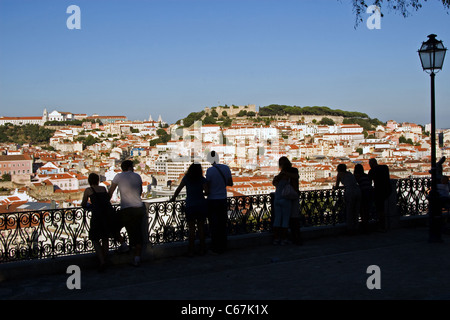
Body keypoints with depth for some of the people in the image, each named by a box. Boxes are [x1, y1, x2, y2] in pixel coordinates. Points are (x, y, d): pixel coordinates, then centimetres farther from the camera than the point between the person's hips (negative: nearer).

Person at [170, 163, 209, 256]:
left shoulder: (186, 178, -1)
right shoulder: (202, 179, -3)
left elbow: (178, 189, -2)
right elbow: (207, 192, -12)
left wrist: (173, 198, 11)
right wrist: (201, 194, 9)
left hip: (190, 206, -1)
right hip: (201, 206, 1)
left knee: (191, 228, 3)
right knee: (201, 227, 9)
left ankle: (191, 251, 6)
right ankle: (202, 249, 15)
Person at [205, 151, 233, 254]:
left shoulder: (210, 170, -16)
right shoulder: (226, 168, 0)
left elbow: (207, 187, -11)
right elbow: (230, 183, 11)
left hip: (212, 200, -5)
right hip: (223, 199, 5)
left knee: (214, 225, 3)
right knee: (222, 224, 13)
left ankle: (216, 248, 8)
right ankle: (223, 247, 20)